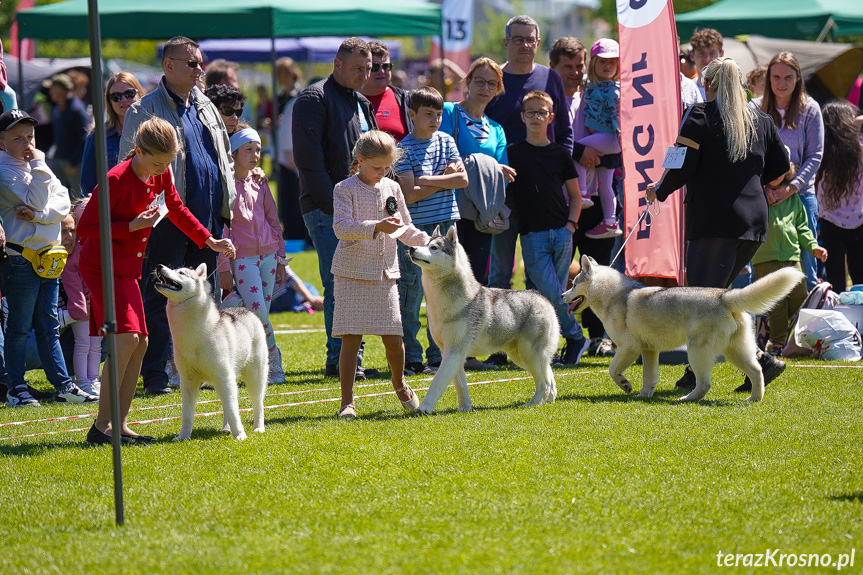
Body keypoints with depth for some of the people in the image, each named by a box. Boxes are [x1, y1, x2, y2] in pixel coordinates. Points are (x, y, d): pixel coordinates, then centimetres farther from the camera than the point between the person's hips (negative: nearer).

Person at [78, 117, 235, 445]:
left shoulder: (162, 176, 3)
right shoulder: (117, 180, -21)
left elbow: (177, 210, 22)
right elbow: (85, 227, -19)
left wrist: (210, 241, 15)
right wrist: (133, 226, -23)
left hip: (128, 269, 9)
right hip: (102, 266, -9)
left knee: (140, 344, 5)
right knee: (127, 339, -20)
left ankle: (120, 426, 10)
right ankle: (101, 426, -17)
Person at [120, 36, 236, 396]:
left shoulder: (205, 107, 16)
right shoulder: (146, 110, -4)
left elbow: (224, 157, 24)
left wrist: (228, 202, 15)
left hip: (209, 217, 6)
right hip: (169, 218, -6)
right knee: (158, 298, -3)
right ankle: (153, 375, 0)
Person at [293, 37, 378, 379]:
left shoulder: (361, 104, 21)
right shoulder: (315, 99, -6)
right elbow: (308, 159, -14)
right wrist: (334, 203, -18)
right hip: (327, 209, -8)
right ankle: (338, 360, -8)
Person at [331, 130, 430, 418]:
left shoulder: (392, 189, 10)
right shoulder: (345, 189, -4)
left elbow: (405, 230, 18)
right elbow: (341, 227, -18)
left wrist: (427, 241, 0)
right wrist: (377, 227, -28)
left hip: (385, 273, 4)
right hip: (353, 273, -4)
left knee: (393, 338, 2)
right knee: (351, 338, -5)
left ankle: (399, 384, 30)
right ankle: (347, 401, 2)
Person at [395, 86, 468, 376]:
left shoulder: (446, 141, 10)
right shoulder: (404, 149, -5)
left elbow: (462, 180, 0)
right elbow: (410, 194, -13)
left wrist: (428, 180, -9)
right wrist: (444, 178, -7)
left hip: (446, 225, 5)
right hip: (416, 229, -5)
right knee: (412, 294, -4)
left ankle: (438, 357, 13)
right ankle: (411, 359, 2)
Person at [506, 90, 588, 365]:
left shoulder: (560, 154, 10)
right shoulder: (513, 153, 6)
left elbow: (575, 194, 16)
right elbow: (504, 191, 11)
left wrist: (571, 223, 3)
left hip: (562, 233, 2)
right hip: (532, 235, -2)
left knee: (558, 294, 1)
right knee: (550, 293, -12)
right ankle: (576, 338, 2)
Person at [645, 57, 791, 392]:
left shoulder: (699, 117, -5)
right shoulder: (761, 120, 11)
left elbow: (682, 168, -10)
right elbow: (781, 168, 15)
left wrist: (658, 192, 8)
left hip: (713, 220, -6)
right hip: (753, 220, 6)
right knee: (712, 292, 16)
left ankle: (760, 360, -16)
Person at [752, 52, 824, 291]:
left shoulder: (810, 110, 3)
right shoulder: (756, 109, 4)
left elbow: (814, 156, 0)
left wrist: (790, 188, -13)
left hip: (800, 194, -1)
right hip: (763, 196, 1)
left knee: (805, 269, -1)